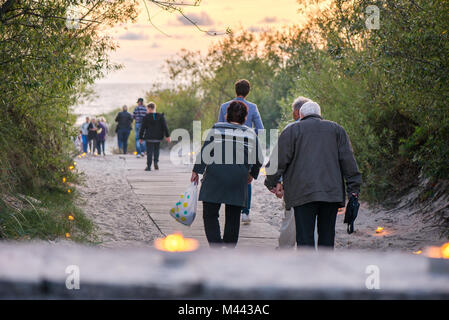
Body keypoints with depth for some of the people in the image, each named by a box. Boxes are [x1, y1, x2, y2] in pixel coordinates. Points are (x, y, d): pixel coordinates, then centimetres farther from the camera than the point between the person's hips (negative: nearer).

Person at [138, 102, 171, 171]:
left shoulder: (146, 117, -5)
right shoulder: (160, 116, 2)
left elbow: (142, 128, -2)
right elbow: (165, 127, 0)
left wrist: (140, 137, 6)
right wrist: (167, 136, 3)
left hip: (149, 138, -2)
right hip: (158, 138, 2)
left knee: (149, 152, 2)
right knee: (156, 150, 19)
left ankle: (149, 166, -2)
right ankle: (156, 162, -2)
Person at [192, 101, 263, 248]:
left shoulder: (217, 128, 5)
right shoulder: (250, 133, 11)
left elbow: (205, 150, -2)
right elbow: (258, 160, 15)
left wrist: (196, 171, 2)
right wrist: (252, 174, 30)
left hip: (215, 174, -2)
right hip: (239, 177, 2)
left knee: (210, 214, 2)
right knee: (233, 217, 12)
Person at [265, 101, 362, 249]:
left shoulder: (292, 130, 7)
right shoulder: (336, 129, 15)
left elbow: (279, 160, 3)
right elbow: (349, 160, 9)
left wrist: (273, 183, 15)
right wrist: (354, 189, 9)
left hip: (303, 192, -3)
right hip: (332, 192, 3)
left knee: (305, 237, -3)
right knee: (327, 236, 10)